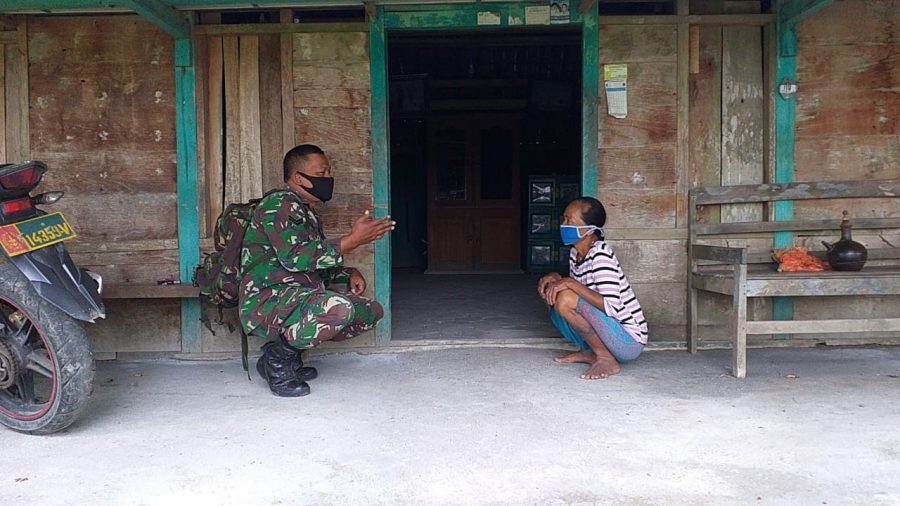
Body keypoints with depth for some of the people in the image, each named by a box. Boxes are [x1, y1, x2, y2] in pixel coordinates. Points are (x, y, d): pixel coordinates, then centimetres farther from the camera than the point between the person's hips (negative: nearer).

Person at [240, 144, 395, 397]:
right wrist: (353, 240, -20)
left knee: (372, 311, 5)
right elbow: (294, 257, -23)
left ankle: (290, 349, 4)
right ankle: (279, 355, -11)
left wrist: (348, 274, 8)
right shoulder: (279, 203, -9)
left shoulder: (308, 212, 21)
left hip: (301, 298, 10)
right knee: (339, 308, -34)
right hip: (267, 302, -10)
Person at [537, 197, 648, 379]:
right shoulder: (576, 253, 8)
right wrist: (556, 278, -3)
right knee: (553, 299, 11)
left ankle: (606, 359, -14)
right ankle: (589, 352, 8)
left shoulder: (600, 254, -19)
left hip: (628, 341, -9)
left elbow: (611, 307, -28)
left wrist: (570, 283, -26)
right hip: (611, 334, 9)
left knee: (566, 300, -26)